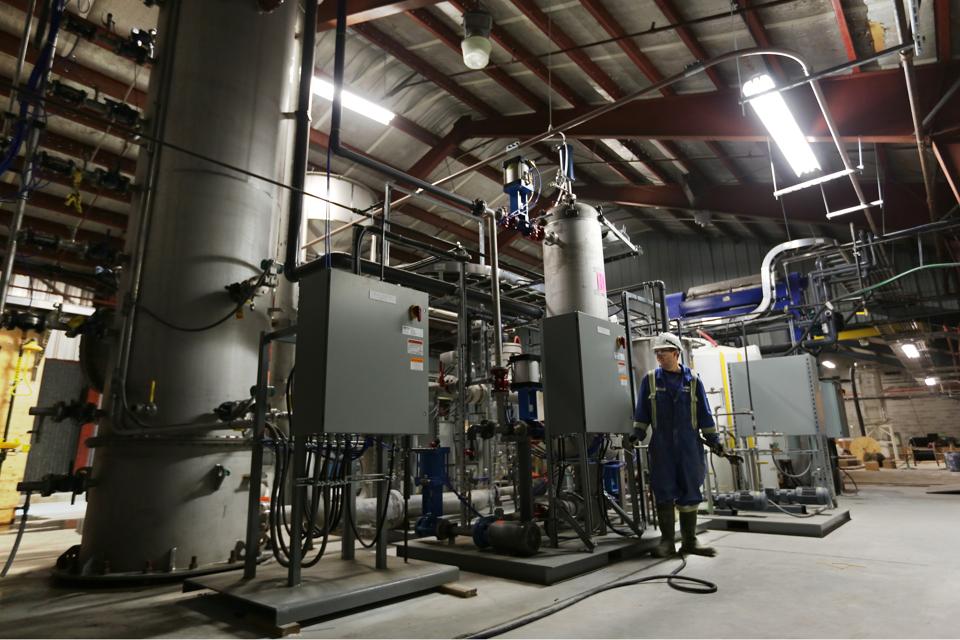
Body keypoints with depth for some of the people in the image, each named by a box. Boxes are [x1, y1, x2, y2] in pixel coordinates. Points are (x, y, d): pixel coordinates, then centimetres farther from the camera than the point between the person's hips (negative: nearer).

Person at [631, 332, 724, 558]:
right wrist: (637, 434, -2)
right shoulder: (650, 380, 4)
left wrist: (713, 440, 6)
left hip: (689, 446, 1)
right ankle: (667, 541, 10)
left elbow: (704, 414, 8)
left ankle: (689, 541, 17)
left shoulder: (693, 380, 5)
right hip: (661, 447, 0)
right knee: (664, 492, 0)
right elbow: (642, 412, 7)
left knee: (689, 492, 6)